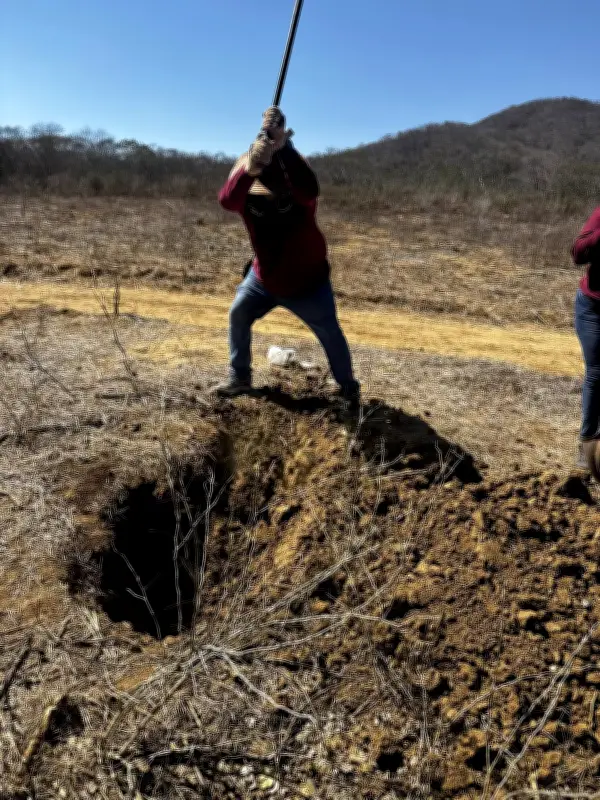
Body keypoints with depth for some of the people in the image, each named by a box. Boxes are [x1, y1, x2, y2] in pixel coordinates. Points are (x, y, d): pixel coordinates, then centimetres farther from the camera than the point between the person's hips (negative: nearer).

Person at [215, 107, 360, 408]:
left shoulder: (295, 177, -21)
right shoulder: (246, 180, -12)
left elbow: (309, 191, -47)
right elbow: (227, 200, -35)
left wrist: (283, 146, -54)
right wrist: (250, 169, -54)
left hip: (307, 280, -4)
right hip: (264, 276, 4)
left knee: (330, 334, 2)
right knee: (238, 316, 8)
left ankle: (348, 386, 23)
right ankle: (239, 379, 26)